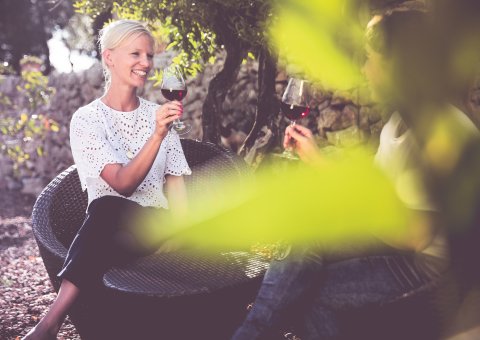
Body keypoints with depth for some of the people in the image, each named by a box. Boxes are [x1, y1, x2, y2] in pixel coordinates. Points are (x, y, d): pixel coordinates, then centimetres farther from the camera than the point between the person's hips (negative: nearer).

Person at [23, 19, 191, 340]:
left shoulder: (158, 114, 10)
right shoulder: (87, 119, -2)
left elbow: (175, 182, 9)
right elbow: (123, 183, -15)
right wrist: (157, 135, -29)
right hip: (107, 229, -1)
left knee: (108, 209, -35)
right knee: (105, 207, -40)